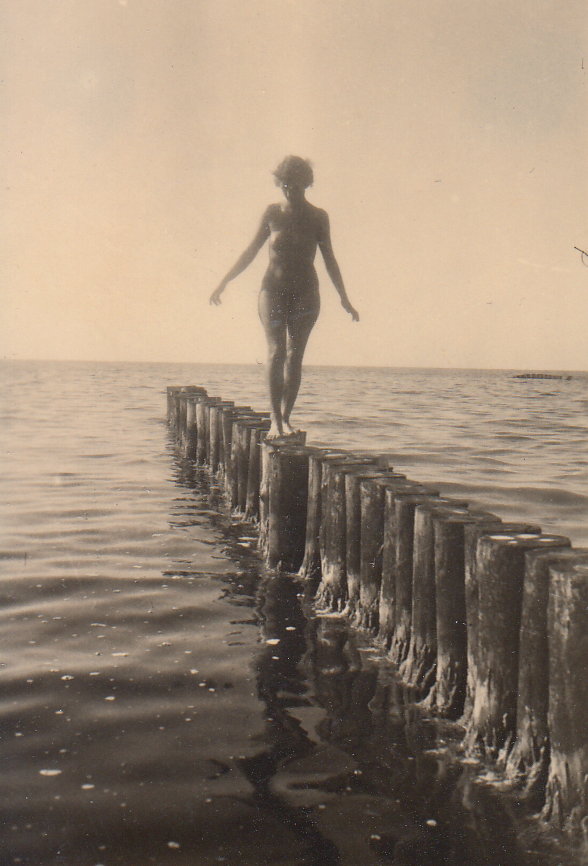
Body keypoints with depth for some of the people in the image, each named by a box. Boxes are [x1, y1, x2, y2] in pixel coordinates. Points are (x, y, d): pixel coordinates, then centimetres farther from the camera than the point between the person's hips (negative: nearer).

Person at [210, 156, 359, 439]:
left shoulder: (317, 217, 2)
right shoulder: (272, 213, 3)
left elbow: (329, 260, 7)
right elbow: (251, 251, 9)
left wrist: (344, 299, 7)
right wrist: (224, 282, 6)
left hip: (305, 292, 0)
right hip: (273, 289, 0)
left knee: (295, 354, -5)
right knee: (276, 352, -12)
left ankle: (286, 418, 0)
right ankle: (275, 419, -12)